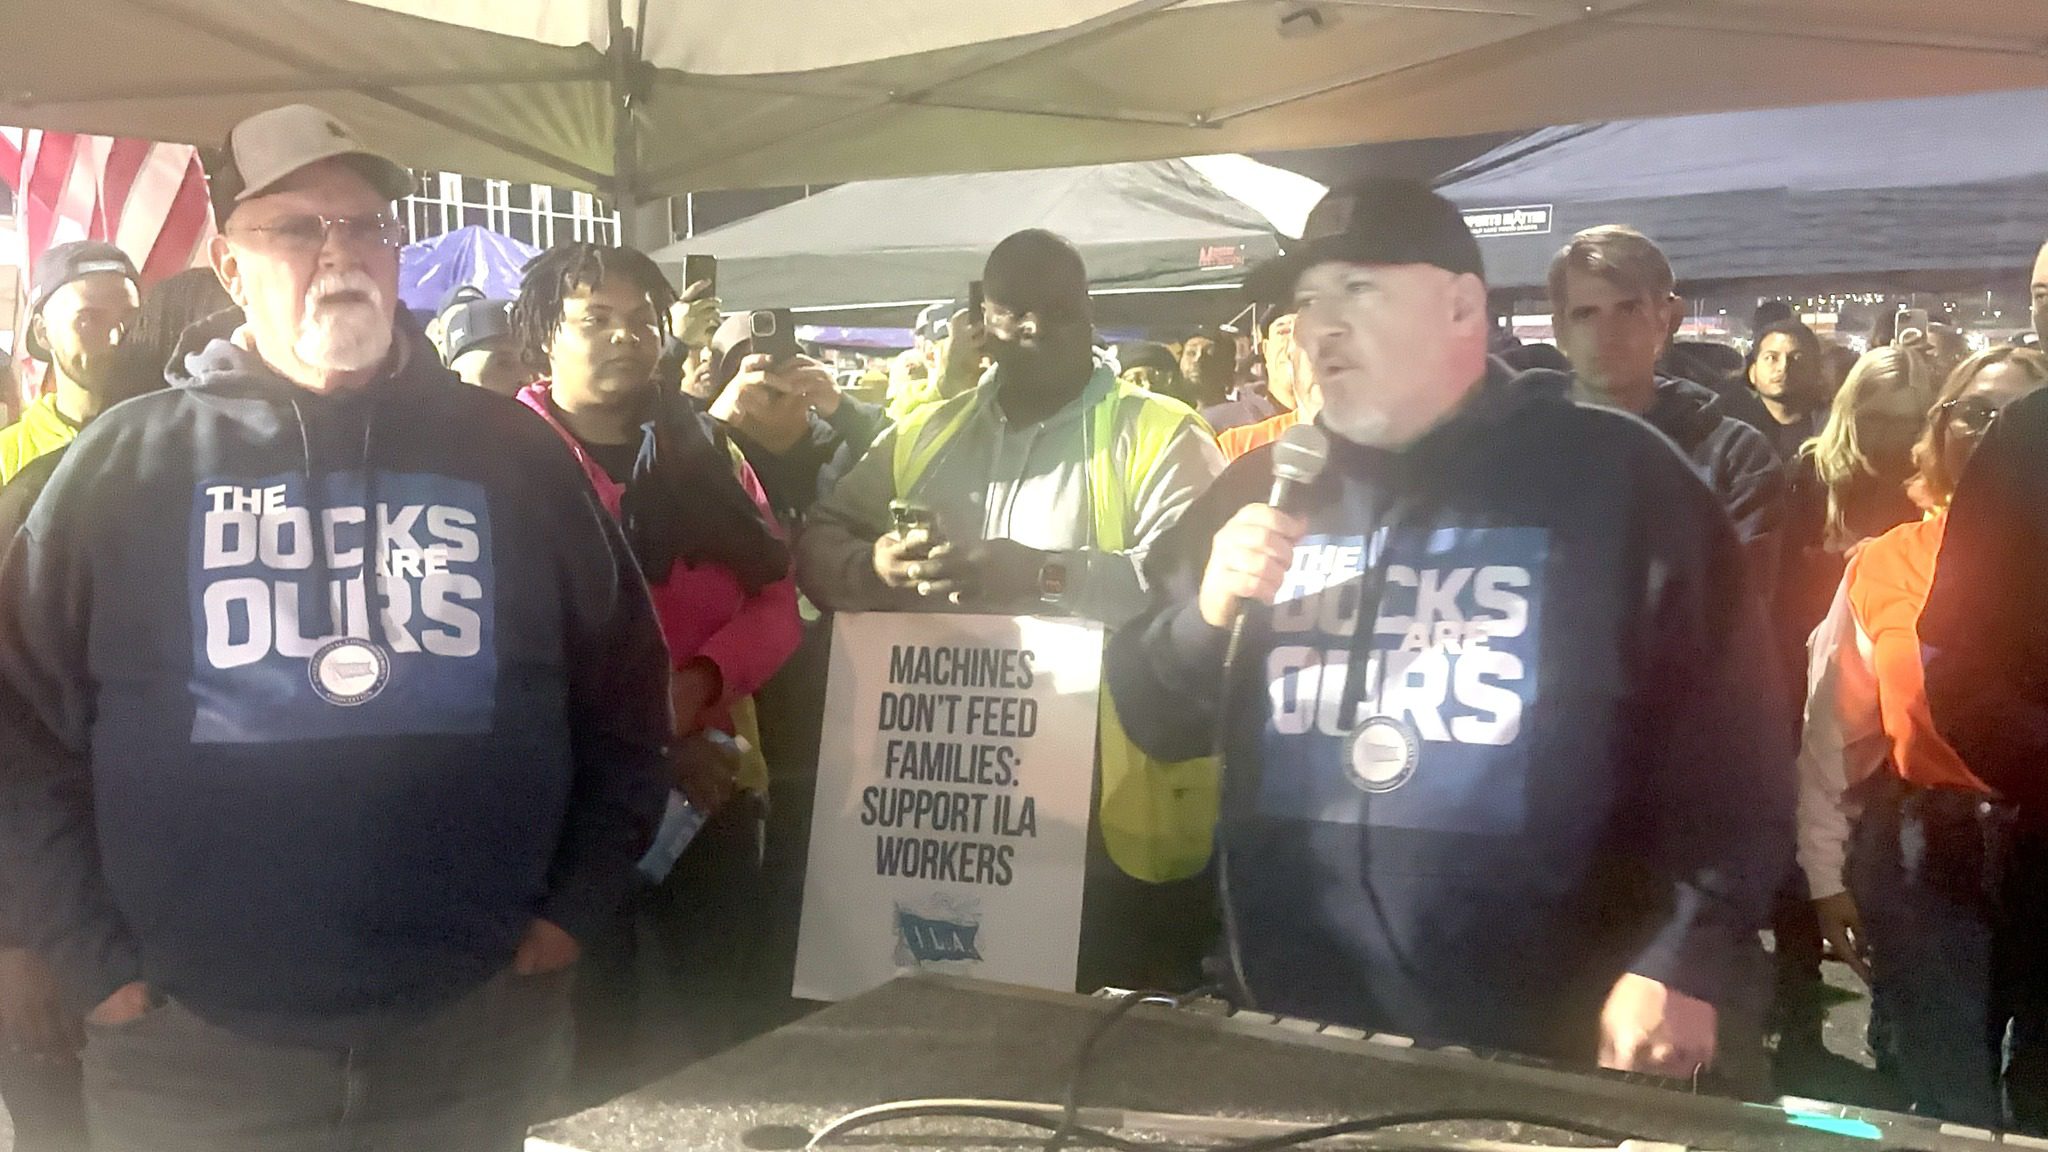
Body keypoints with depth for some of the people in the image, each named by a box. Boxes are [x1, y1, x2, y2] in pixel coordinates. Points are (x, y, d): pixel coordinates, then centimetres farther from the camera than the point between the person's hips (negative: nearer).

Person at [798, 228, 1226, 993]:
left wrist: (1048, 575, -28)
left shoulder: (1160, 436, -1)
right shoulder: (925, 435, 15)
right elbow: (818, 545, 14)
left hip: (1109, 819, -4)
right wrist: (873, 567, -10)